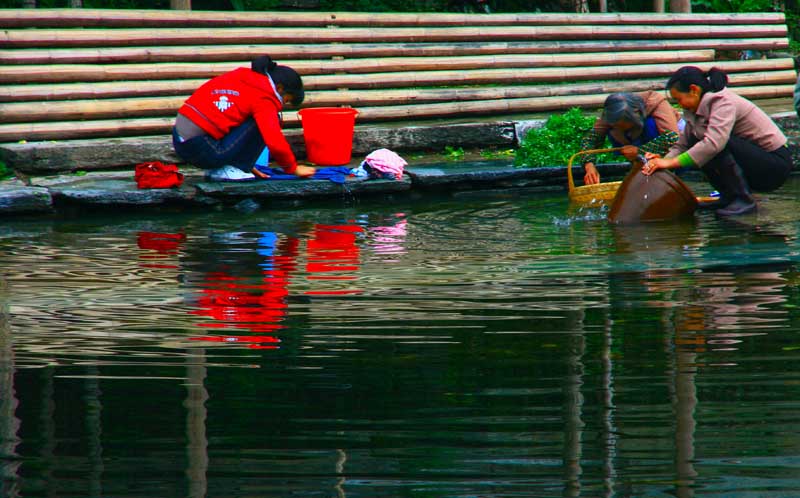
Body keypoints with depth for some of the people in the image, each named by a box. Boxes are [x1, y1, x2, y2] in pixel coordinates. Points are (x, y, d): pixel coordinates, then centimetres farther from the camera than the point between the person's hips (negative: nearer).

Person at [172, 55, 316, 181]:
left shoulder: (240, 77, 19)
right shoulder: (263, 98, -8)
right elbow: (275, 143, -16)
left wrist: (248, 165, 30)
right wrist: (293, 168, 3)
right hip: (200, 148, -9)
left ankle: (215, 169, 13)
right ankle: (227, 170, -5)